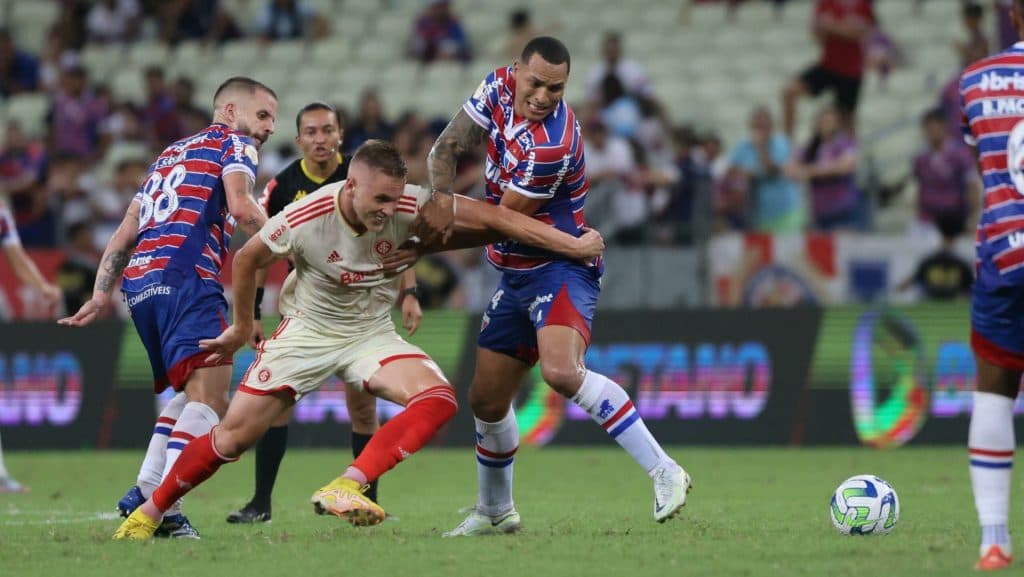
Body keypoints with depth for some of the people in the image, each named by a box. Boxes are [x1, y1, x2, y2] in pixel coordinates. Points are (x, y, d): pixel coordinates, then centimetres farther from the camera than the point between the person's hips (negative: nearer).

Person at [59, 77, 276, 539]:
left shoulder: (170, 154, 31)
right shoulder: (234, 144, 8)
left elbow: (124, 235, 26)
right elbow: (241, 207, -11)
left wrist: (102, 294, 23)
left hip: (139, 280, 8)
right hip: (185, 275, -8)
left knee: (193, 395, 20)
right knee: (208, 394, -18)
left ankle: (143, 492, 9)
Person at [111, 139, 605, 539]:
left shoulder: (406, 207, -23)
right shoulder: (305, 220, -25)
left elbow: (492, 216, -21)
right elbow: (248, 258, -5)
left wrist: (571, 244, -21)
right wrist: (242, 328, 8)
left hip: (371, 334, 2)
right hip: (308, 334, -2)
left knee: (438, 400, -26)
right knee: (233, 437, -6)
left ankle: (343, 489, -33)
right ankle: (149, 512, 13)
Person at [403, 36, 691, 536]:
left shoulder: (551, 146, -26)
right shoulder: (499, 87, -3)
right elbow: (447, 147, -1)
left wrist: (423, 248, -8)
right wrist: (441, 195, -22)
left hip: (560, 270, -8)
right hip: (516, 276, 8)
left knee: (561, 371, -34)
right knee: (486, 400, 12)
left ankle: (663, 472, -28)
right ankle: (494, 512, 34)